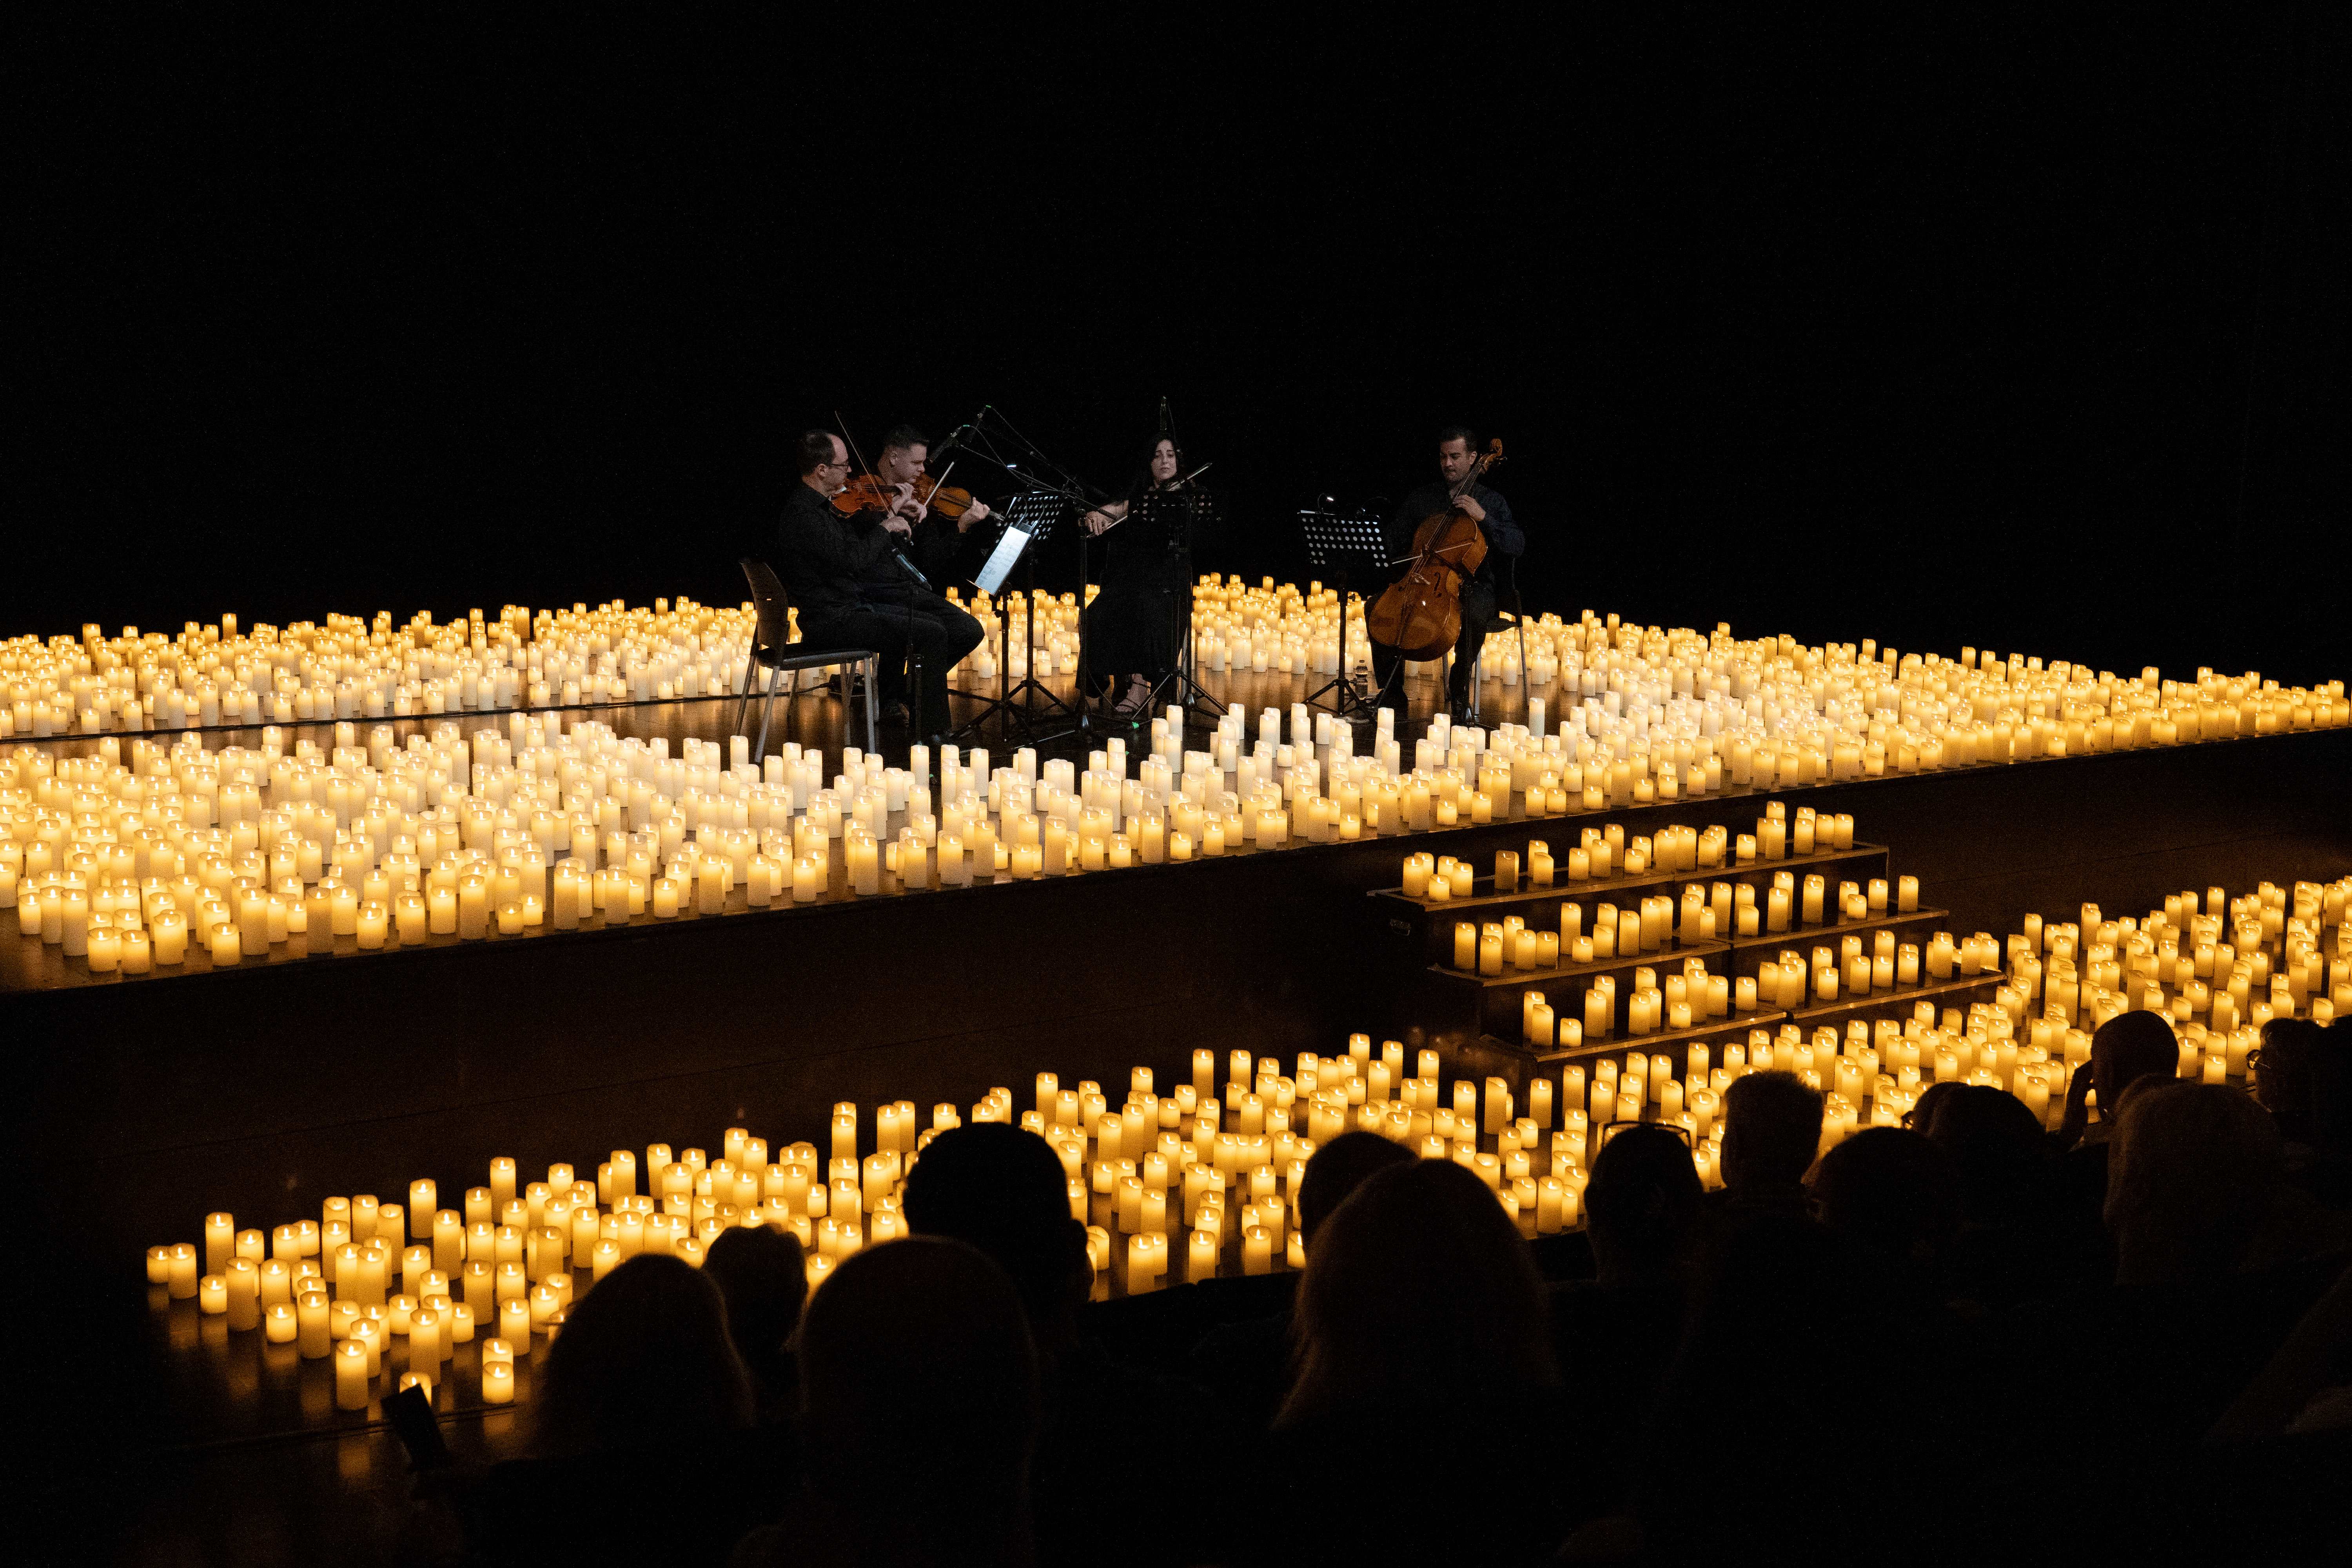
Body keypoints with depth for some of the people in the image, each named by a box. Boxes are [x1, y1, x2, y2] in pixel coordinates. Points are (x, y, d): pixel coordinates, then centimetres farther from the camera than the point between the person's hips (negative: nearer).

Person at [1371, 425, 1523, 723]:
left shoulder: (1492, 502, 6)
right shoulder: (1420, 499, 14)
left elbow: (1517, 546, -6)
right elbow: (1393, 541, 16)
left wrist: (1482, 517, -17)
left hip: (1472, 587, -3)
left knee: (1475, 614, -38)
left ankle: (1459, 691, -15)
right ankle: (1392, 695, -13)